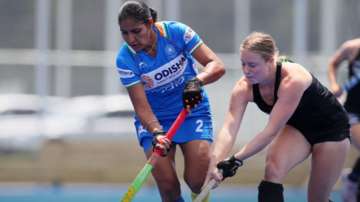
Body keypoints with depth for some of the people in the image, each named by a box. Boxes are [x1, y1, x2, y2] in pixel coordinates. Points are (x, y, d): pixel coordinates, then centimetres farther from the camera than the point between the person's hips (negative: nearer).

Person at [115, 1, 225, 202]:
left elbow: (217, 65, -21)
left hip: (192, 110, 0)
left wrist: (196, 82, -41)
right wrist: (156, 133, -41)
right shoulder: (125, 59, -18)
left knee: (198, 181, -16)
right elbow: (141, 107, -22)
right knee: (167, 185, -16)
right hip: (154, 120, 0)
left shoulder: (176, 32, -19)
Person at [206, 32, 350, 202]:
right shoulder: (244, 87, -21)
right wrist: (215, 163, -49)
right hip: (297, 127, 4)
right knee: (273, 167, -26)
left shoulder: (292, 80, -38)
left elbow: (271, 131, -41)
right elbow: (229, 129, -32)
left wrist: (236, 159, -47)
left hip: (330, 127, -4)